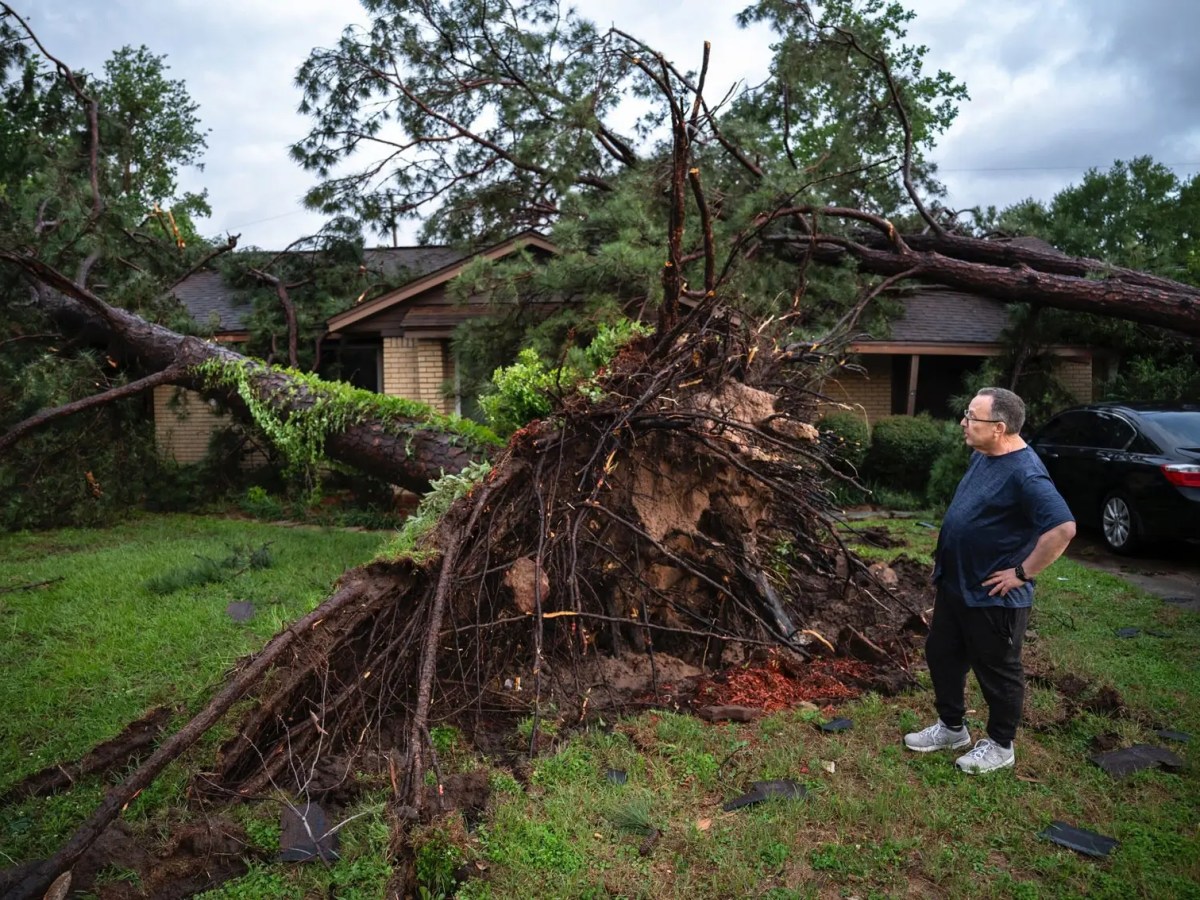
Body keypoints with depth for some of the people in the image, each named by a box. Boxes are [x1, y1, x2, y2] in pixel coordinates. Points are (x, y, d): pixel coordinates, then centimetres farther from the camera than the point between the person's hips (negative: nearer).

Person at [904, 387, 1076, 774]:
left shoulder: (1024, 474, -25)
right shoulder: (981, 456, 4)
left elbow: (1063, 528, -32)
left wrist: (1022, 573, -24)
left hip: (993, 596, -9)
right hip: (954, 584, 9)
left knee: (997, 671, 10)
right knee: (941, 655, 20)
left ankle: (1000, 746, 30)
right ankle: (951, 727, 38)